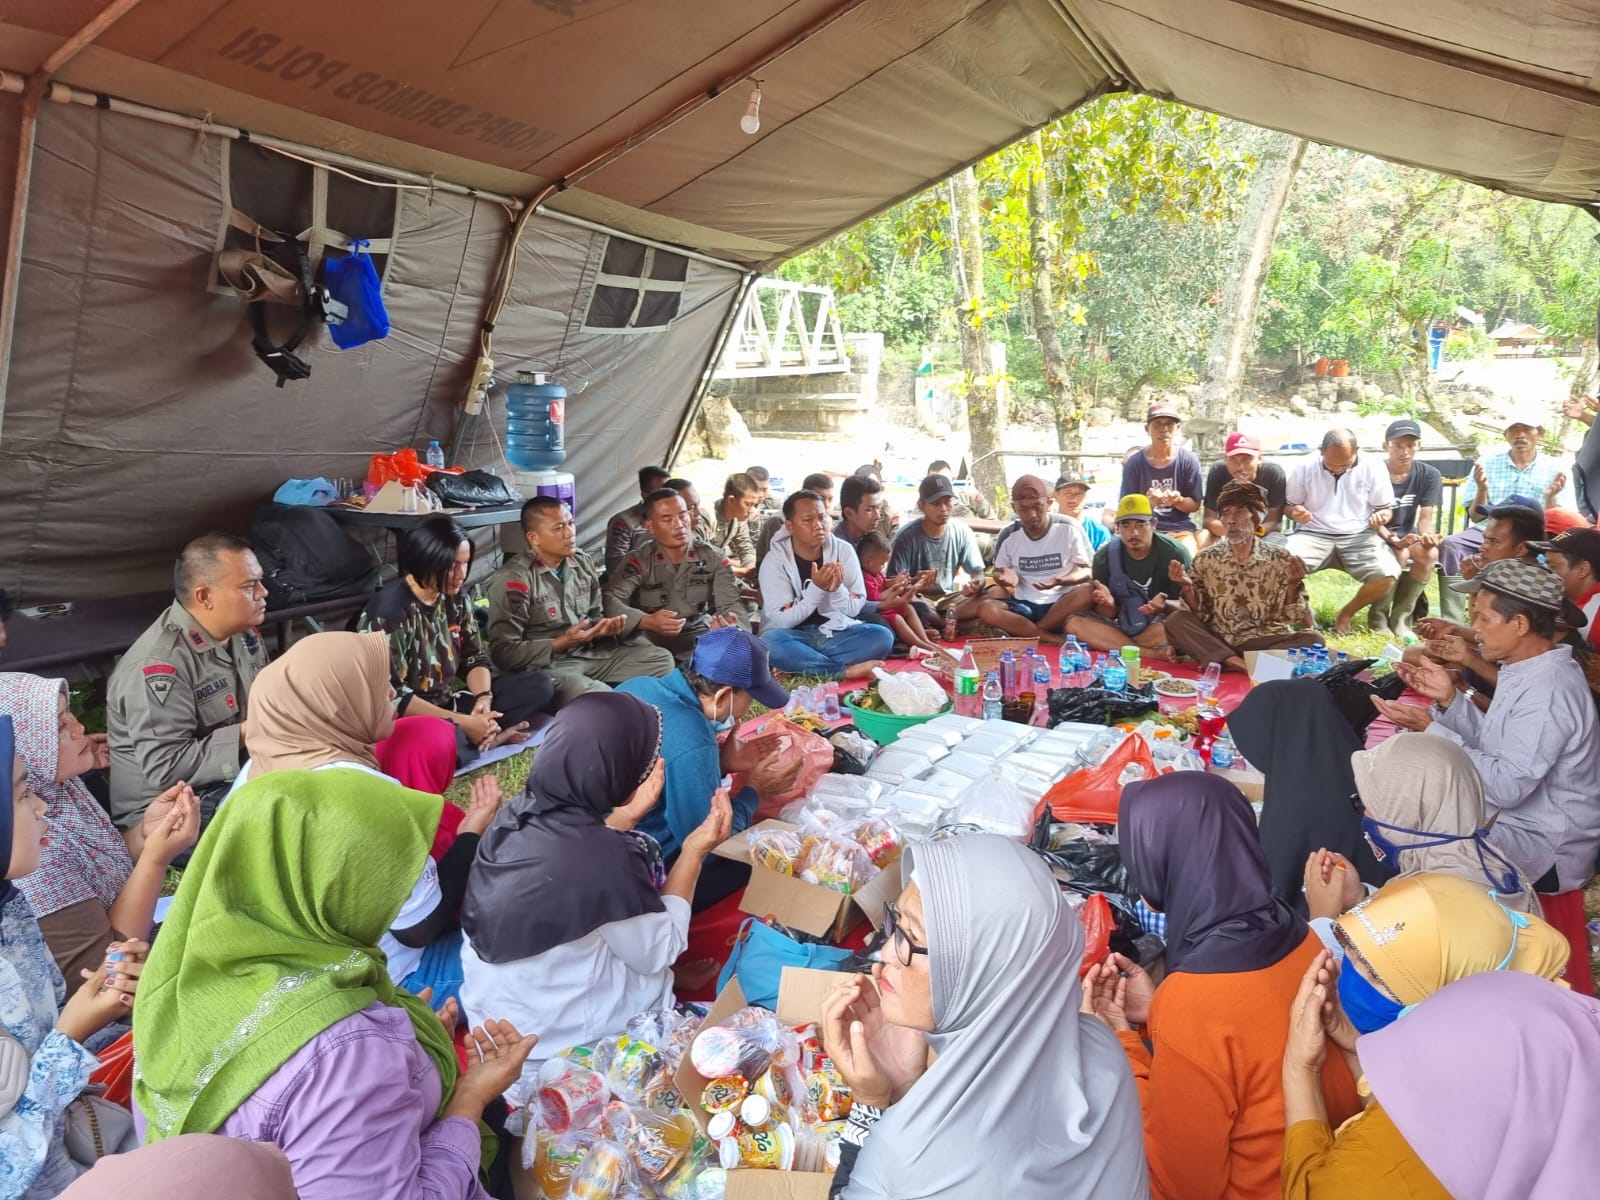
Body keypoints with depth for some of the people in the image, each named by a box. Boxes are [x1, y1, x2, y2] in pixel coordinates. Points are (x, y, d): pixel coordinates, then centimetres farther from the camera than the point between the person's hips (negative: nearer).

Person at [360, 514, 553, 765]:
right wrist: (463, 722, -24)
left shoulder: (457, 599, 3)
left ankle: (482, 733, -19)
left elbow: (474, 658, 8)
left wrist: (484, 698, -15)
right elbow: (391, 696, -22)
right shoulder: (389, 611, -18)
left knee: (540, 684, -2)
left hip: (451, 703, 7)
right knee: (449, 737, -42)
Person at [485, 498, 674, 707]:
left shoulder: (583, 563, 7)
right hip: (546, 664, -7)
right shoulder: (513, 580, -15)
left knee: (662, 660, -3)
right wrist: (562, 642, -22)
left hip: (592, 652, 7)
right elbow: (503, 653, -17)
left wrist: (604, 627, -7)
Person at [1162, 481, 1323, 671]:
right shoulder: (1206, 559, 2)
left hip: (1265, 642, 0)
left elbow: (1289, 617, -2)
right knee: (1175, 621, -22)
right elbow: (1199, 614, 2)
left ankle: (1219, 662, -25)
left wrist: (1293, 585, -19)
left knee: (1313, 640, -26)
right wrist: (1187, 587, -15)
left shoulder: (1279, 559, -1)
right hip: (1217, 640, 0)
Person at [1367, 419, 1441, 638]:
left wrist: (1427, 535, -30)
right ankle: (1377, 617, -16)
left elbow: (1426, 517, -6)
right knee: (1400, 555, -35)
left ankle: (1400, 617, -17)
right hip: (1376, 536, -3)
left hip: (1407, 535, 3)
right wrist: (1393, 540, -33)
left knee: (1430, 553, -30)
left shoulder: (1429, 475, -2)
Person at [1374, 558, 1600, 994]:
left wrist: (1429, 728, -28)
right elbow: (1496, 746, 12)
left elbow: (1505, 785, -30)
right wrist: (1449, 698, 0)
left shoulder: (1547, 692, -26)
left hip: (1544, 850, -10)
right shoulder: (1530, 670, 6)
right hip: (1517, 823, 10)